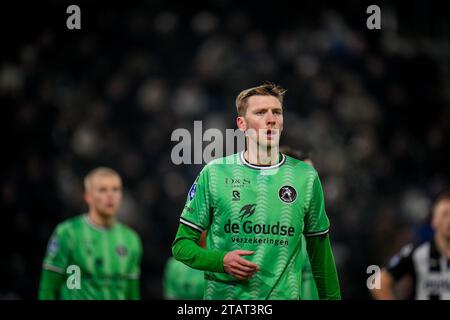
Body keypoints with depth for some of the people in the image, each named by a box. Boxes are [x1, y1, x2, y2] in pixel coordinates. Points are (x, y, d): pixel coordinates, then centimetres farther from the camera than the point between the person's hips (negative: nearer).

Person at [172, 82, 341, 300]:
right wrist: (221, 261, -18)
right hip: (223, 294, -1)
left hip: (283, 294, 1)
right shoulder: (214, 174, -3)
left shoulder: (306, 177, 2)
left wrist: (331, 297, 3)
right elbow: (182, 244, -1)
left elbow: (319, 250, 8)